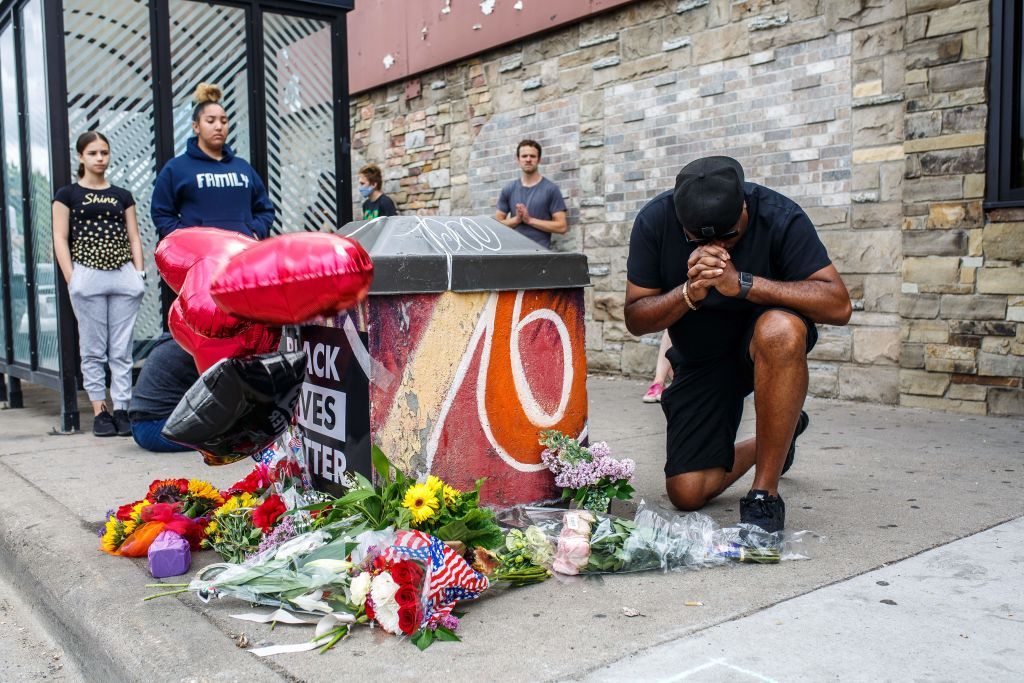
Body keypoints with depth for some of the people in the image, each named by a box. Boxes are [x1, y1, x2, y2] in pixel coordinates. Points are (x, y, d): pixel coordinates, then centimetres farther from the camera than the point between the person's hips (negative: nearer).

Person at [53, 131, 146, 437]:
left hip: (124, 276, 2)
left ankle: (122, 409, 3)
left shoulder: (122, 196, 16)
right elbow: (60, 239, 3)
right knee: (93, 349, 1)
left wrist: (139, 272, 2)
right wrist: (72, 279, -6)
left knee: (122, 348, 0)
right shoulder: (67, 194, 8)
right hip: (87, 277, -2)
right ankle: (99, 410, 6)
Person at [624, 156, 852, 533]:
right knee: (687, 494, -5)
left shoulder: (780, 217, -22)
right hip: (700, 358, 3)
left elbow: (838, 305, -29)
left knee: (781, 330, -41)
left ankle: (765, 493, -25)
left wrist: (741, 283, -38)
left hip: (764, 342, -2)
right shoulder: (654, 221, -16)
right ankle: (776, 439, 28)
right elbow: (634, 319, -13)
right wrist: (689, 293, -33)